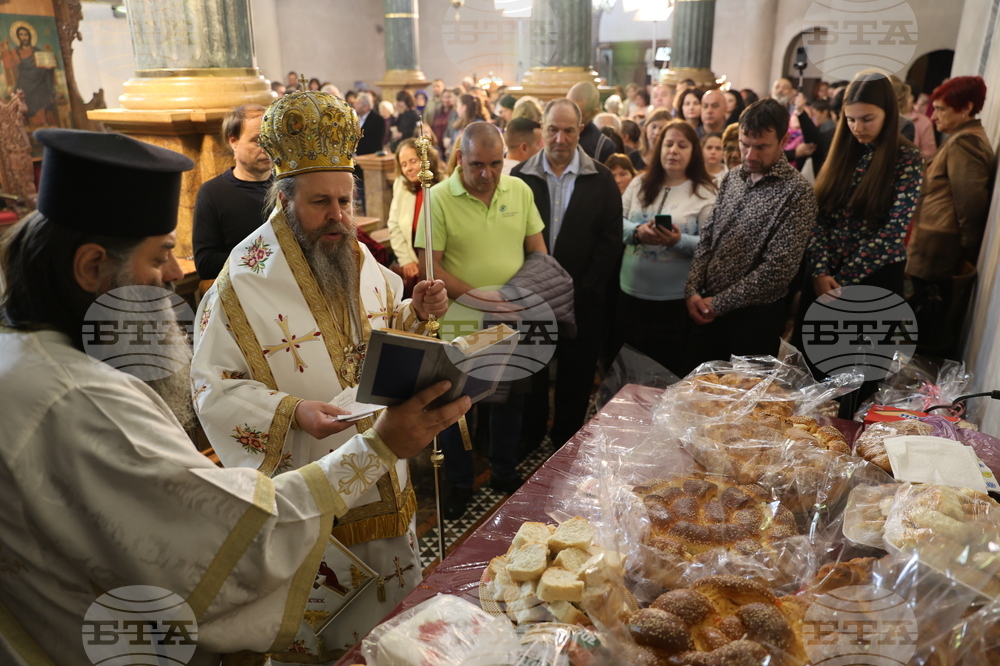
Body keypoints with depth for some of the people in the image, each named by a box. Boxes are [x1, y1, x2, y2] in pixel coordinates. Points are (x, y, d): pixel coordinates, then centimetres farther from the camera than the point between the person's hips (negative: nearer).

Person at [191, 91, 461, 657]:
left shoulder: (360, 259, 1)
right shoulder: (245, 281, -18)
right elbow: (215, 389, -17)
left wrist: (415, 314, -8)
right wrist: (288, 412, -33)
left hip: (384, 479, 6)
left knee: (392, 600, 25)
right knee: (325, 627, 16)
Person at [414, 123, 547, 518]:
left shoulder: (520, 190, 2)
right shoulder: (439, 198, -11)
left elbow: (537, 249, 8)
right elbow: (429, 266, -13)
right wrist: (475, 295, -24)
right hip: (460, 323, -3)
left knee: (509, 400, 18)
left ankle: (505, 474, 39)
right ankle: (459, 485, 30)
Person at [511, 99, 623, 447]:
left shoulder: (601, 178, 1)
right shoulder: (520, 176, 3)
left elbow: (611, 239, -2)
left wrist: (582, 289, -10)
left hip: (582, 299, 0)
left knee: (576, 379, 9)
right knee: (530, 377, 10)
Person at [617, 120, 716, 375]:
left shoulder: (705, 193, -4)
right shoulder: (640, 184, 8)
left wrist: (679, 241, -27)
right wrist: (637, 231, -17)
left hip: (675, 299, -3)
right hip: (630, 292, 4)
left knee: (667, 370, 8)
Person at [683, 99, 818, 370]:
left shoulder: (797, 192, -12)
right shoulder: (732, 178, 7)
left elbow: (778, 268, -18)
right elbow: (706, 239, 8)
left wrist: (719, 302, -15)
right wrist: (693, 291, -6)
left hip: (755, 317, -5)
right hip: (706, 309, 5)